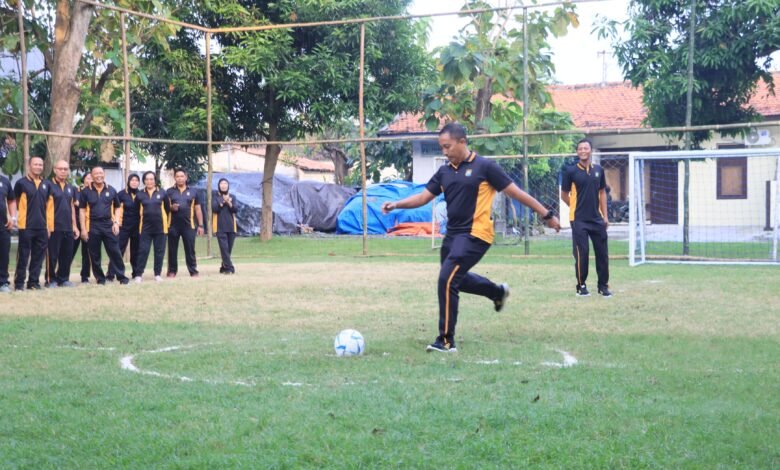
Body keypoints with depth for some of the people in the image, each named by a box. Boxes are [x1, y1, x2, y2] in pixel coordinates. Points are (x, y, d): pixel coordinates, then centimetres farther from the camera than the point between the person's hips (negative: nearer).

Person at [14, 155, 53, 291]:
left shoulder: (47, 185, 11)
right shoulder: (21, 183, -3)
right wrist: (15, 218, 1)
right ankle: (19, 282, 5)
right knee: (23, 256, -1)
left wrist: (49, 225, 12)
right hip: (26, 226, -4)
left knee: (38, 256, 7)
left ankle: (34, 281, 15)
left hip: (42, 227, 4)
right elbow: (14, 202, 4)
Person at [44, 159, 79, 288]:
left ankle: (63, 279, 18)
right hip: (54, 227, -6)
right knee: (52, 255, -2)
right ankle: (51, 280, 6)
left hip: (68, 228, 6)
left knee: (67, 255, 8)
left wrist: (74, 226, 16)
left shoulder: (71, 188, 14)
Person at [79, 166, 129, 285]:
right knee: (94, 255, 4)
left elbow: (117, 208, 13)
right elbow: (82, 210, 2)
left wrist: (116, 223, -1)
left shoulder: (111, 190, 7)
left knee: (115, 252, -1)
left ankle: (122, 276, 5)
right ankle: (100, 278, 14)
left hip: (108, 225, 0)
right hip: (93, 226, 0)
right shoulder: (86, 191, 2)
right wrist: (83, 229, -4)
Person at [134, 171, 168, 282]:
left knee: (159, 251, 5)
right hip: (145, 227, 0)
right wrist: (143, 219, 9)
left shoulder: (162, 193, 2)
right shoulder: (140, 195, 3)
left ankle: (158, 274, 13)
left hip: (160, 227, 0)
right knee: (143, 250, -3)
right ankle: (138, 274, 0)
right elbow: (136, 211, 11)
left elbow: (167, 208, 8)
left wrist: (165, 221, 8)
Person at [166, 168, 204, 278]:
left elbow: (197, 209, 10)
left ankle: (193, 271, 4)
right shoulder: (169, 192, 7)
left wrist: (200, 225, 5)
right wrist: (171, 207, -13)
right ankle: (172, 271, 11)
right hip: (173, 225, 0)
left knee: (190, 249, 1)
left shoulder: (193, 192, 9)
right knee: (172, 249, 4)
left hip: (188, 225, 0)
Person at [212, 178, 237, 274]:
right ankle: (229, 268, -18)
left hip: (231, 227, 3)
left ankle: (224, 267, 17)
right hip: (220, 227, -3)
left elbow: (235, 210, 0)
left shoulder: (232, 197, 13)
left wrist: (229, 203, -15)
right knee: (224, 248, -13)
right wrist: (223, 201, -15)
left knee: (229, 249, 5)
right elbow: (214, 208, -10)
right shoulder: (216, 198, 6)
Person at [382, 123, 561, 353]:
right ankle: (498, 292, 49)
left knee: (447, 280, -18)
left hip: (475, 235, -8)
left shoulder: (484, 167, -8)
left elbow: (516, 192, -5)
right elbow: (423, 197, 10)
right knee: (457, 279, 22)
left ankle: (446, 341, -8)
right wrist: (397, 204, -7)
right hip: (453, 234, 8)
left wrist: (546, 214, -3)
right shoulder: (444, 172, 9)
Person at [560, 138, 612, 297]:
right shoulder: (570, 171, -6)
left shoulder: (598, 170, 7)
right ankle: (581, 286, 10)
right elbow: (564, 195, 1)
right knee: (581, 253, -2)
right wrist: (577, 208, 5)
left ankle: (603, 285, 17)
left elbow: (602, 193, 14)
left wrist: (605, 215, 8)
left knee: (602, 253, 6)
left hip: (597, 219, 4)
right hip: (579, 220, -4)